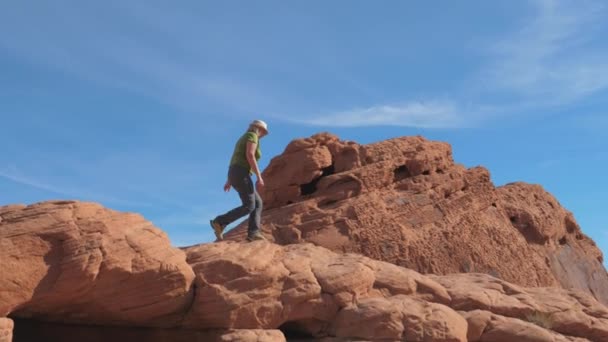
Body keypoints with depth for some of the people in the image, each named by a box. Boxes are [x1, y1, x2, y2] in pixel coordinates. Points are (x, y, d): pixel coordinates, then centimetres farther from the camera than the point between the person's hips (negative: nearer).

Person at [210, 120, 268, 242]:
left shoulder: (243, 139, 27)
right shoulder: (252, 136, -2)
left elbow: (234, 160, 27)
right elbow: (250, 156, -17)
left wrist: (229, 181, 29)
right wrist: (259, 177, -20)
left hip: (236, 175, 10)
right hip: (241, 174, -10)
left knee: (258, 203, 4)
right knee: (249, 206, -13)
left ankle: (253, 232, -11)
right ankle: (219, 222, -13)